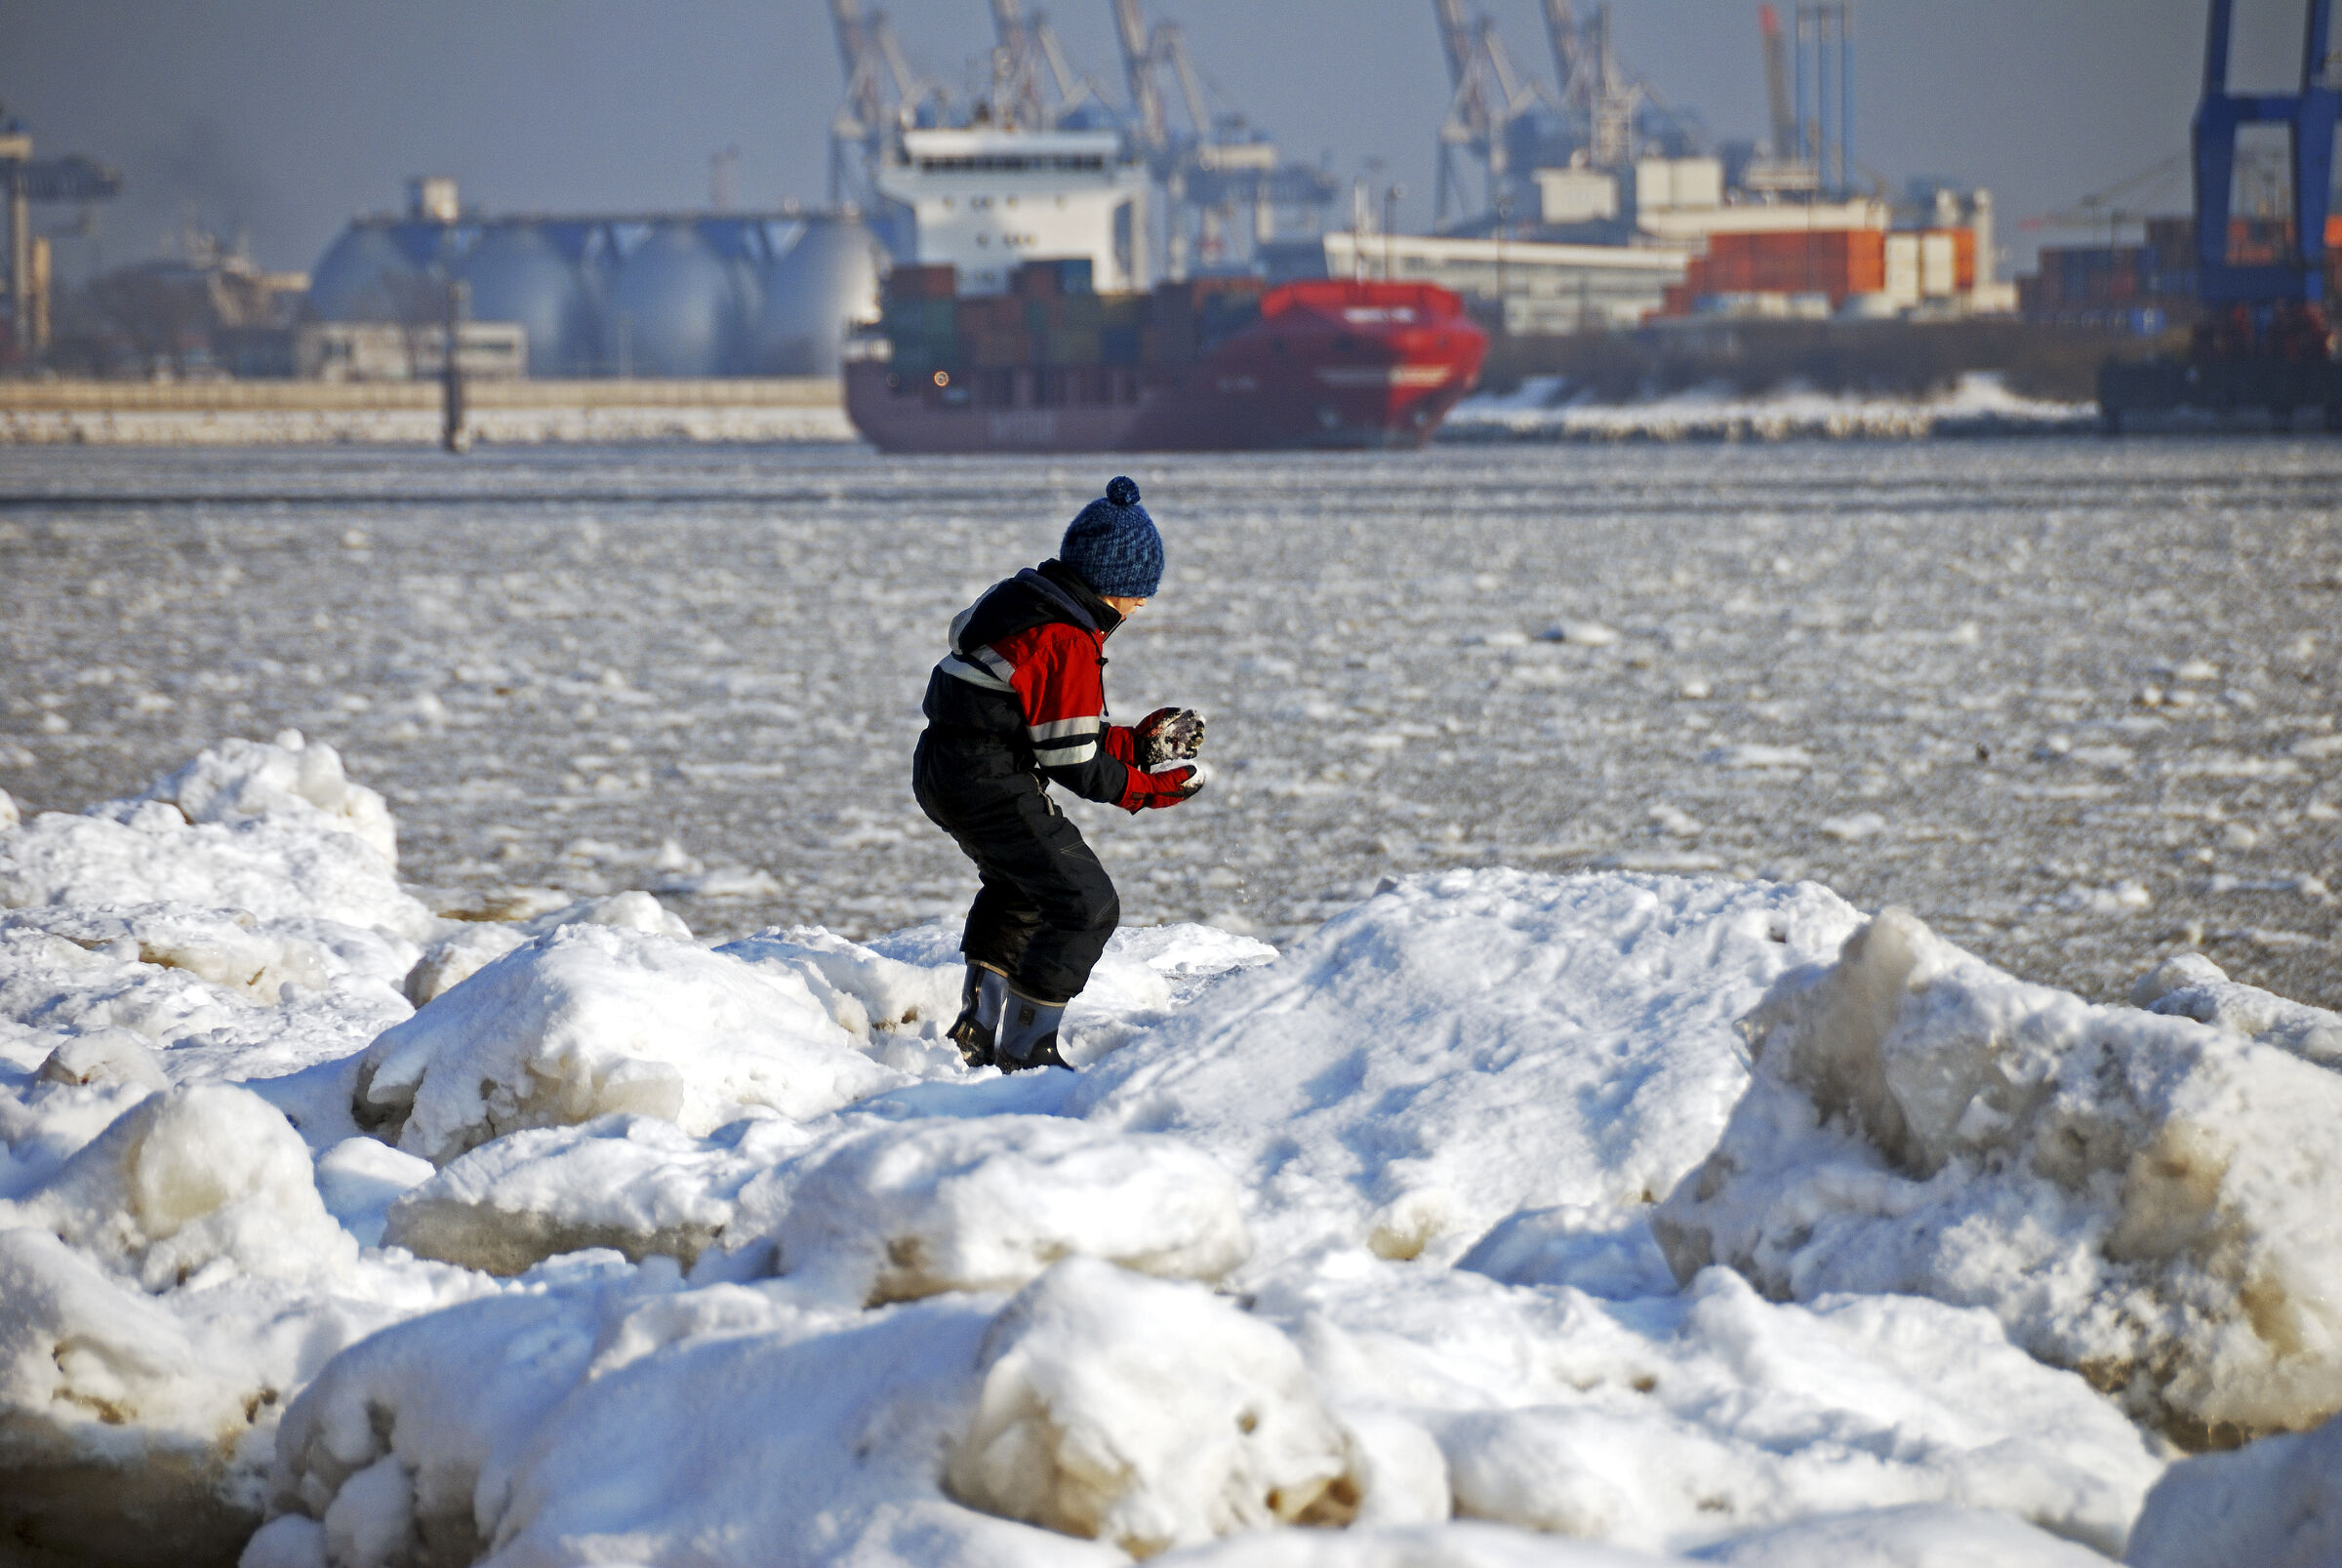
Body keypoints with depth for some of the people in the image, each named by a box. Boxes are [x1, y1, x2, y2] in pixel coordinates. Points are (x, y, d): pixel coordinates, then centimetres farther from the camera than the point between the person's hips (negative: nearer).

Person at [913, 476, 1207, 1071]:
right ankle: (1024, 1051, -1)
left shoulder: (1025, 598, 14)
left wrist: (1139, 743, 17)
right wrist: (1143, 789, -3)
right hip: (990, 784, -11)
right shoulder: (1068, 641, -18)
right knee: (1088, 905, -6)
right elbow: (1070, 763, -16)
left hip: (941, 771, 11)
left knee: (1020, 884, 33)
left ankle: (977, 1031, 33)